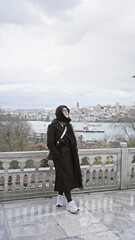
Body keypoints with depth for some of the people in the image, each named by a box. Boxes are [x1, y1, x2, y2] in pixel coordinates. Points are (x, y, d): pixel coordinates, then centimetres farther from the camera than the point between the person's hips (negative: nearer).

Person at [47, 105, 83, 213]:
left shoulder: (68, 125, 11)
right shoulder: (53, 126, -10)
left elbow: (73, 140, 16)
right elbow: (50, 143, -13)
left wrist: (75, 152, 7)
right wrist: (57, 155, -15)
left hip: (69, 154, 7)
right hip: (60, 154, -7)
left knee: (63, 176, 14)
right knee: (65, 177, -7)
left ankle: (60, 196, 31)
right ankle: (70, 202, -3)